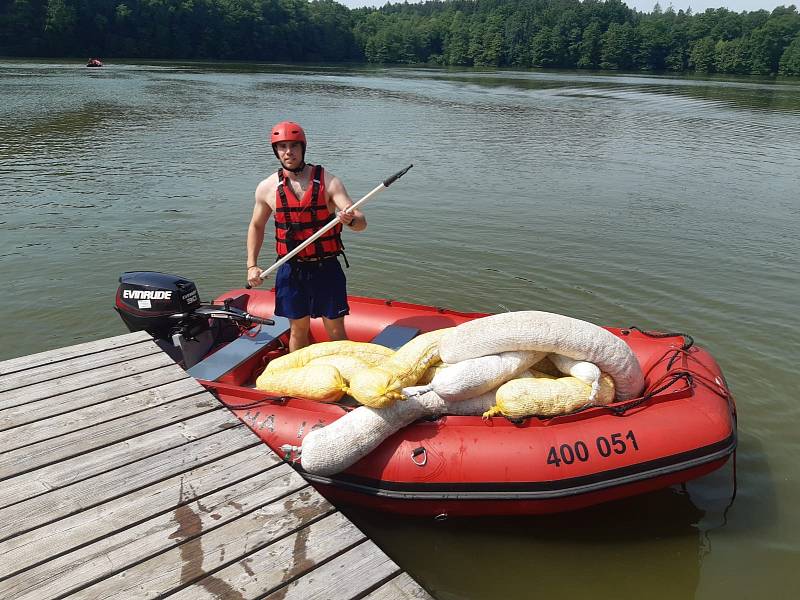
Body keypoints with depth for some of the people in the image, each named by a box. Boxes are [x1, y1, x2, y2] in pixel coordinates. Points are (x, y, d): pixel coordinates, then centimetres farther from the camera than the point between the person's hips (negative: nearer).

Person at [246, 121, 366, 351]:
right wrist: (252, 265, 7)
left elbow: (361, 222, -15)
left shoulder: (328, 181, -8)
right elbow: (256, 226, 14)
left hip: (326, 268, -2)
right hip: (291, 270, 2)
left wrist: (351, 219, -39)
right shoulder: (267, 188, -1)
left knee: (336, 331, 4)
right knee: (299, 329, 14)